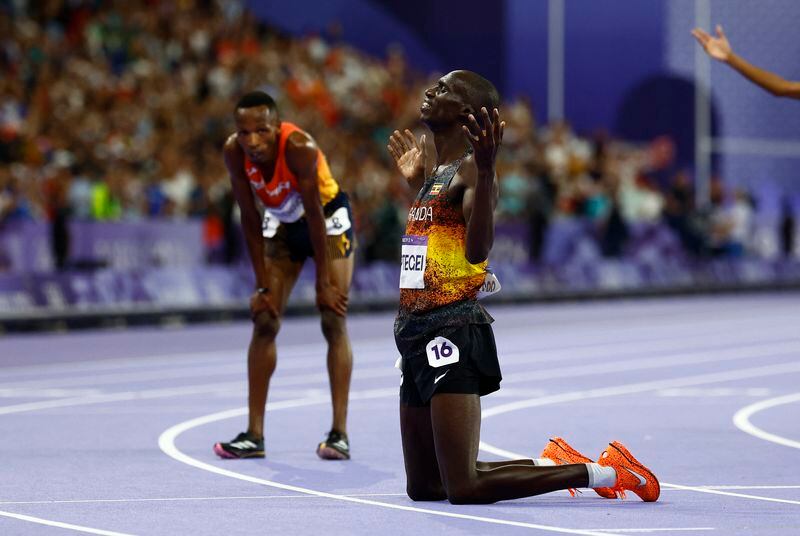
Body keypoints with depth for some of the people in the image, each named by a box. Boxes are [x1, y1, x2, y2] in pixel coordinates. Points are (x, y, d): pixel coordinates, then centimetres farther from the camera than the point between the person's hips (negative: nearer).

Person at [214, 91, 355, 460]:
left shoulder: (298, 147, -36)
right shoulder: (234, 152, -23)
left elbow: (315, 215, -28)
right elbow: (250, 219, -15)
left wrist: (324, 282, -23)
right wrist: (262, 287, -14)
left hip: (328, 220, -4)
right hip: (282, 223, 4)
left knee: (333, 320, -11)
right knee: (264, 321, -2)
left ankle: (339, 433, -11)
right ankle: (254, 434, 0)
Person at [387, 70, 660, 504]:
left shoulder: (470, 170, -10)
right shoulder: (438, 174, 17)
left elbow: (477, 250, -27)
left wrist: (486, 170, -35)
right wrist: (416, 182, 33)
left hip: (452, 336, -9)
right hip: (418, 338, 9)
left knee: (463, 488, -14)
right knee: (423, 487, 13)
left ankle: (603, 472, -4)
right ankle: (549, 463, 24)